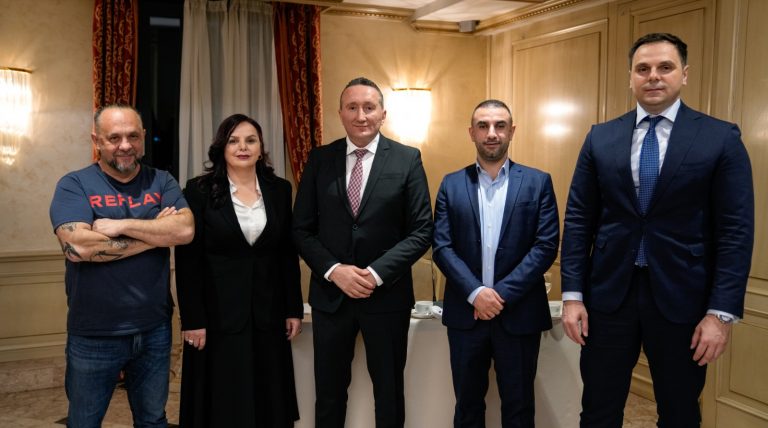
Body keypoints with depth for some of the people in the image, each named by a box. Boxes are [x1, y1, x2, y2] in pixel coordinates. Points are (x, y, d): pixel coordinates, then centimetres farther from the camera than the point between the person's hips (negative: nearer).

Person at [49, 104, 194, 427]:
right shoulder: (74, 185, -6)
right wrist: (156, 234, -15)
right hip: (94, 335, -2)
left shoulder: (162, 182, 3)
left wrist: (122, 225, -20)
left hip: (155, 330, 3)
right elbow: (77, 246, -22)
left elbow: (185, 230, -14)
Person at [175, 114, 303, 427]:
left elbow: (288, 254, 7)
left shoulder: (279, 189, 4)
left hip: (268, 313, 3)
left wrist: (294, 309, 5)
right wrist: (192, 319, -10)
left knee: (269, 399, 12)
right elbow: (187, 260, -7)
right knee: (222, 403, 8)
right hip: (218, 313, -3)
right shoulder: (200, 190, -5)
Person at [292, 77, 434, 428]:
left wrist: (377, 273, -16)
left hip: (387, 294, -1)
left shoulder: (407, 159, -3)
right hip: (329, 294, 2)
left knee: (389, 392, 15)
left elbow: (421, 231, -6)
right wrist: (334, 270, -13)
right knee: (329, 392, 16)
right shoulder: (319, 159, 2)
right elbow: (302, 228, 2)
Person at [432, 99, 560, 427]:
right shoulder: (451, 185, 4)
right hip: (466, 313, 1)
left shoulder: (538, 182, 1)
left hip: (520, 313, -1)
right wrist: (475, 293, -15)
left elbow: (546, 246, -7)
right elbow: (441, 247, -3)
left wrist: (503, 294, -14)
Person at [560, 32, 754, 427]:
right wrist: (573, 294, -2)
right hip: (608, 293, 2)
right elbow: (579, 220, 3)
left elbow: (736, 230, -5)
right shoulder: (600, 138, 4)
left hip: (682, 297, -1)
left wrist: (722, 312, -10)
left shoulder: (721, 138, -2)